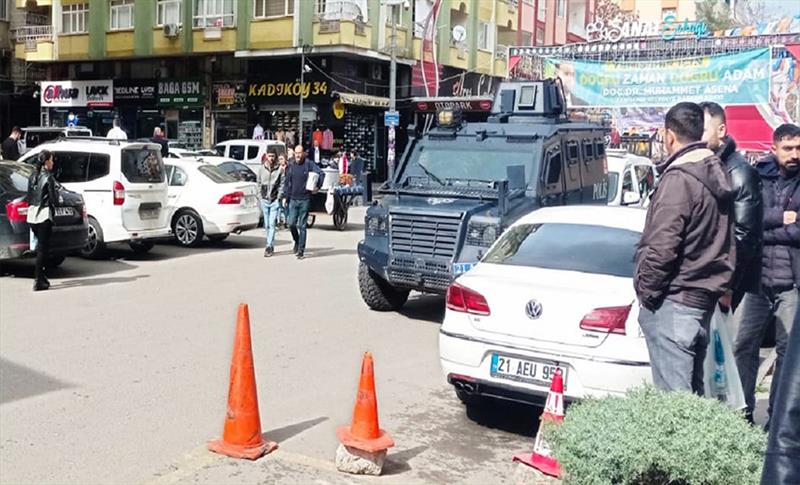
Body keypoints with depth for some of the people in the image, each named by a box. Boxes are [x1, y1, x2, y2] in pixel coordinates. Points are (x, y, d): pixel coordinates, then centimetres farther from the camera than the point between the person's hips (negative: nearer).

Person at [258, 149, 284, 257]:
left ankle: (269, 246, -10)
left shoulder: (279, 169, -3)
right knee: (267, 225, 9)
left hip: (275, 200, -4)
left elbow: (282, 184, -2)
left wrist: (279, 197, -8)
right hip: (264, 200, 4)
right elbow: (259, 183, 14)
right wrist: (262, 194, 6)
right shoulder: (261, 168, 6)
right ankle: (271, 246, 20)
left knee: (272, 224, -9)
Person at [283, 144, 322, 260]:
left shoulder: (309, 164, -5)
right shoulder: (291, 166, 9)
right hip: (293, 199, 4)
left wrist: (317, 187, -16)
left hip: (305, 199, -3)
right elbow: (287, 182, 13)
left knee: (302, 226, 1)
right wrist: (285, 196, 8)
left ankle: (301, 250, 8)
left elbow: (320, 173, -11)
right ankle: (297, 241, 27)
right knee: (291, 223, -1)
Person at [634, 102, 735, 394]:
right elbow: (719, 240, 16)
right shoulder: (716, 174, 11)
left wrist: (646, 290, -9)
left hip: (674, 303, -9)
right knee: (692, 390, 19)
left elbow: (662, 247, -21)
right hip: (705, 300, 10)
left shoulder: (679, 178, -16)